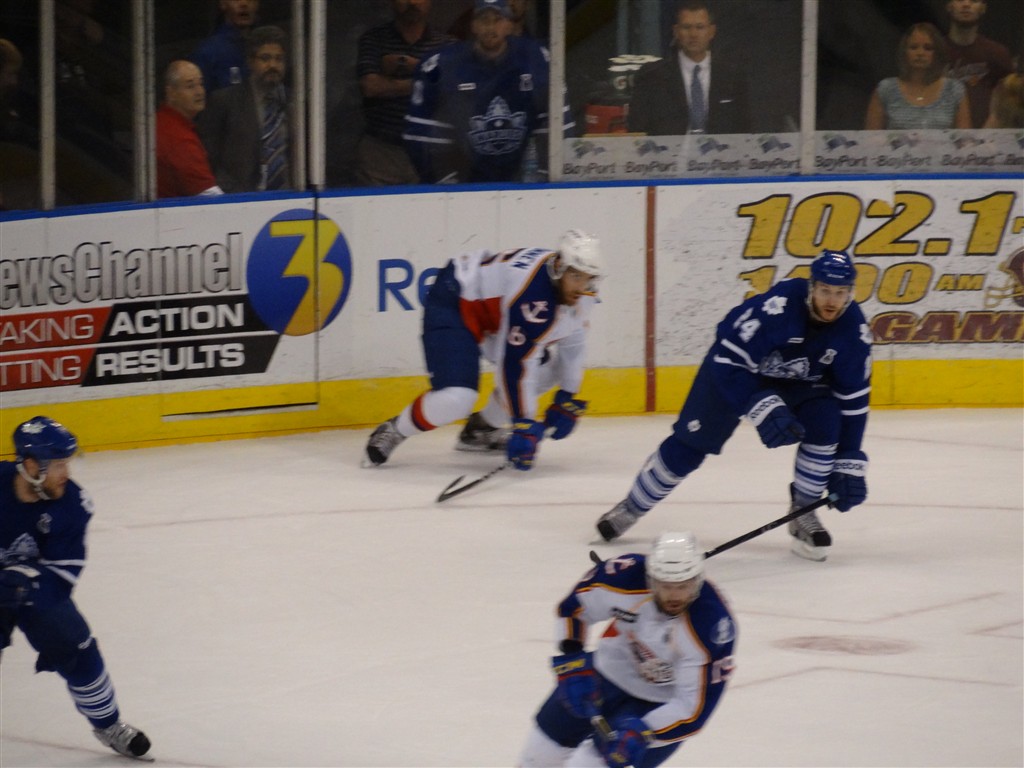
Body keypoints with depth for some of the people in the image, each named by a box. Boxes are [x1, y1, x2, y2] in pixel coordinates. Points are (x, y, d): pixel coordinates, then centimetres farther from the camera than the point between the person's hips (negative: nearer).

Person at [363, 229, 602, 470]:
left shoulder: (580, 289, -8)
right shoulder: (533, 290, -34)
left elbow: (572, 340, 9)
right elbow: (516, 362, -30)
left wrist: (568, 398, 8)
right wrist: (524, 425, -27)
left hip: (491, 310, 10)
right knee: (457, 399, -27)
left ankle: (481, 429, 22)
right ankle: (392, 432, -1)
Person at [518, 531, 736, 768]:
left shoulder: (710, 624, -35)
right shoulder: (626, 576, -27)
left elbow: (695, 706, -31)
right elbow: (572, 608, -8)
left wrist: (642, 732, -41)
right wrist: (572, 664, -19)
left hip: (665, 700, -4)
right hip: (612, 668, 4)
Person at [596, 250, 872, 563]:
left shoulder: (853, 329, -23)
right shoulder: (777, 306, -38)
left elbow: (854, 400, -14)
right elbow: (730, 360, -33)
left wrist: (849, 462, -16)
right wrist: (762, 408, -41)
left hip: (800, 382, 3)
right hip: (734, 369, -3)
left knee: (824, 426, -24)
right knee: (690, 445, -3)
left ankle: (803, 514, -5)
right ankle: (631, 507, 21)